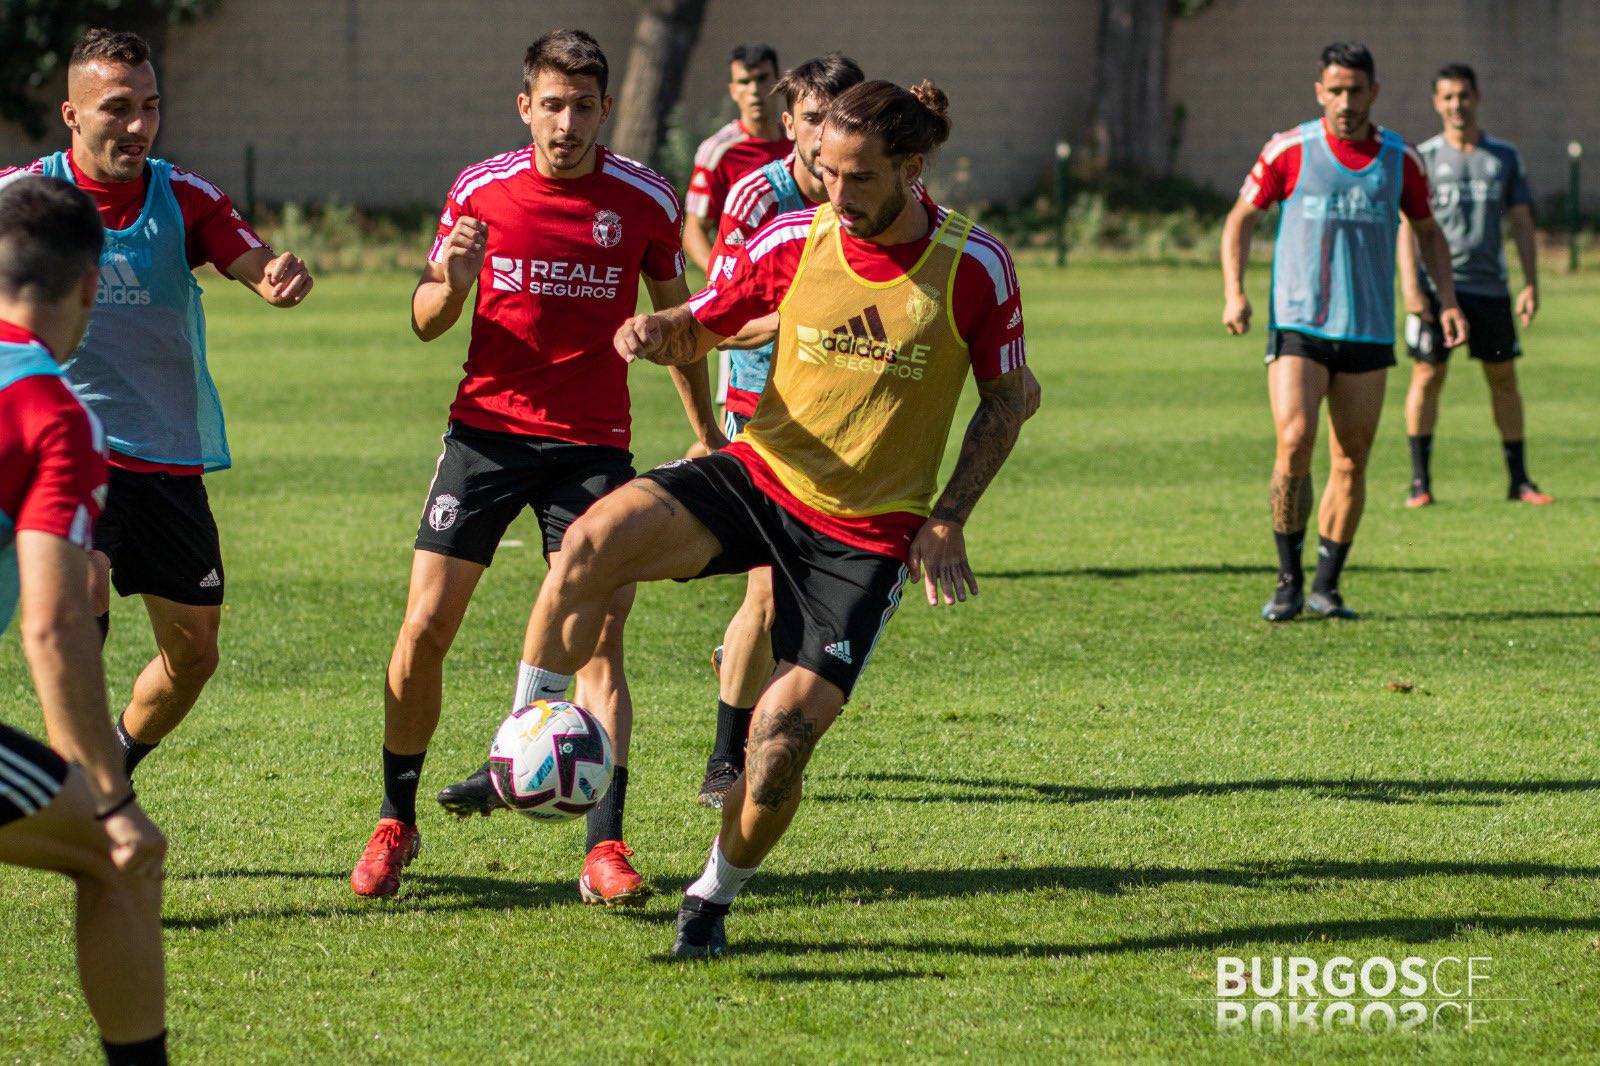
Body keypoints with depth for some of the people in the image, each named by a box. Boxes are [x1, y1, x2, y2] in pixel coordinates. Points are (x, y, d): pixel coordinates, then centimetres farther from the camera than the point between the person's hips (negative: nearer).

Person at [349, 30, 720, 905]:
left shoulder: (645, 201, -1)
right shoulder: (480, 191, 0)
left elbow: (673, 319, 14)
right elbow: (426, 323, 8)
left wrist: (707, 436, 16)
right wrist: (451, 283, -15)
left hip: (593, 443, -1)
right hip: (487, 430, 1)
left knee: (597, 636, -12)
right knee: (425, 627, -4)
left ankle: (605, 849, -12)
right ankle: (396, 822, 13)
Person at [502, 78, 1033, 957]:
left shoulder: (973, 267, -10)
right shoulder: (794, 240, -4)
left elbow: (1008, 397, 1)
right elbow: (701, 328, 8)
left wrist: (946, 521, -6)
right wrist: (657, 332, -17)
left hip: (867, 532, -2)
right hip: (760, 476, 2)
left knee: (782, 732, -12)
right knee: (592, 543, -26)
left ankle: (715, 894, 16)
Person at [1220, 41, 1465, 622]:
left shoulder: (1401, 159, 4)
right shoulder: (1289, 150, -4)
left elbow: (1427, 230, 18)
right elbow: (1241, 217, 6)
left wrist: (1448, 301, 7)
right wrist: (1233, 291, -8)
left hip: (1368, 334, 3)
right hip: (1298, 327, -3)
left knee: (1352, 462, 3)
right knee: (1295, 445, -17)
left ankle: (1326, 585, 16)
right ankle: (1289, 580, -4)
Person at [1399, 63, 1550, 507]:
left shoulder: (1504, 156, 11)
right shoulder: (1423, 158, 4)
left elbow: (1521, 221, 12)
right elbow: (1407, 225, -2)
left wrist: (1531, 284, 4)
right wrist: (1410, 287, -12)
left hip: (1489, 285, 2)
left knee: (1503, 377, 4)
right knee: (1427, 375, -6)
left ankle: (1519, 479, 9)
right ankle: (1420, 480, 0)